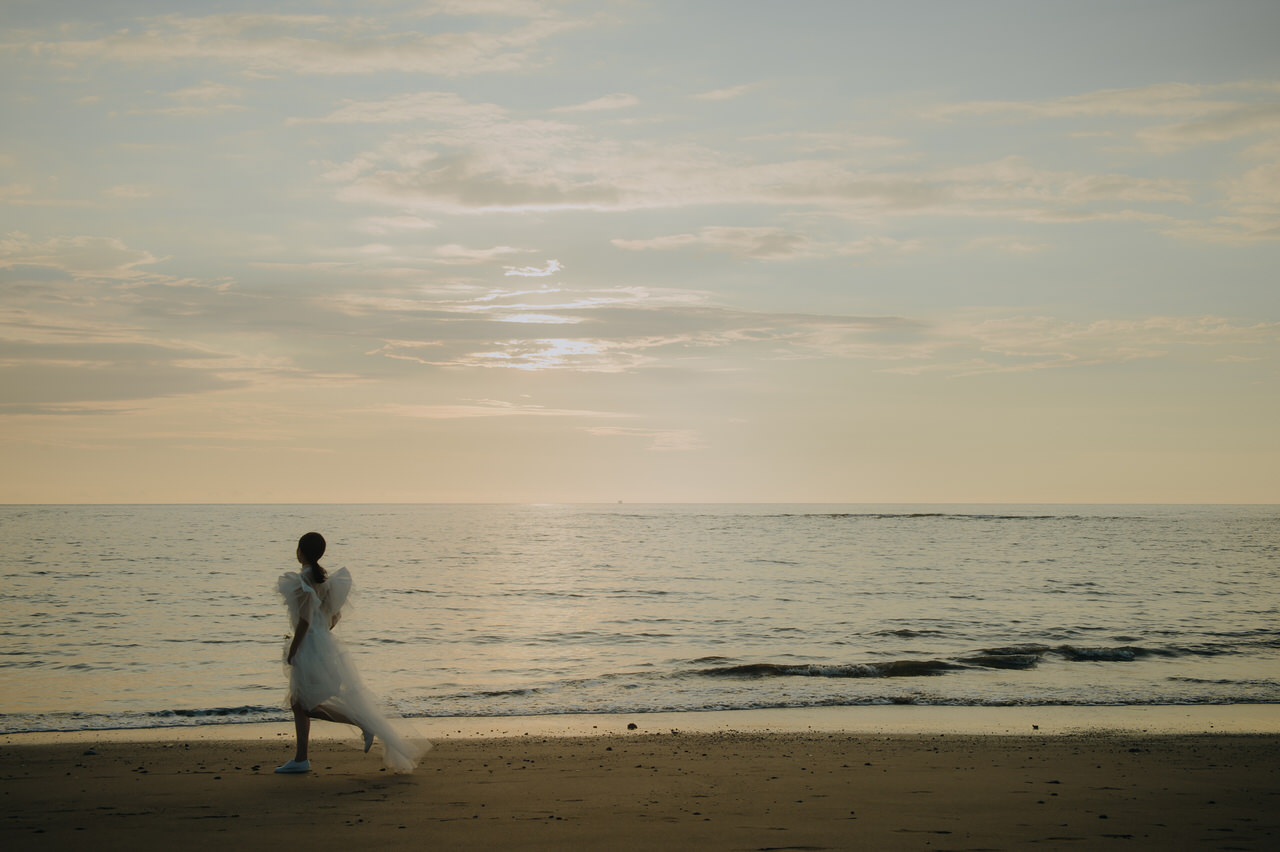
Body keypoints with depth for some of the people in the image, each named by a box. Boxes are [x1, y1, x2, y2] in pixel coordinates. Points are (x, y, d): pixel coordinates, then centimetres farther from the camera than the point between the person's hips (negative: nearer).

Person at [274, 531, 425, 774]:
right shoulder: (324, 577, 10)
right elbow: (335, 615, 14)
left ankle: (365, 725, -6)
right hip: (323, 643, 9)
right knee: (298, 703, 12)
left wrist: (293, 649, -15)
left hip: (310, 647, -9)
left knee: (307, 706, -3)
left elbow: (305, 618, -21)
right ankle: (300, 759, 12)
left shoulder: (304, 579, -16)